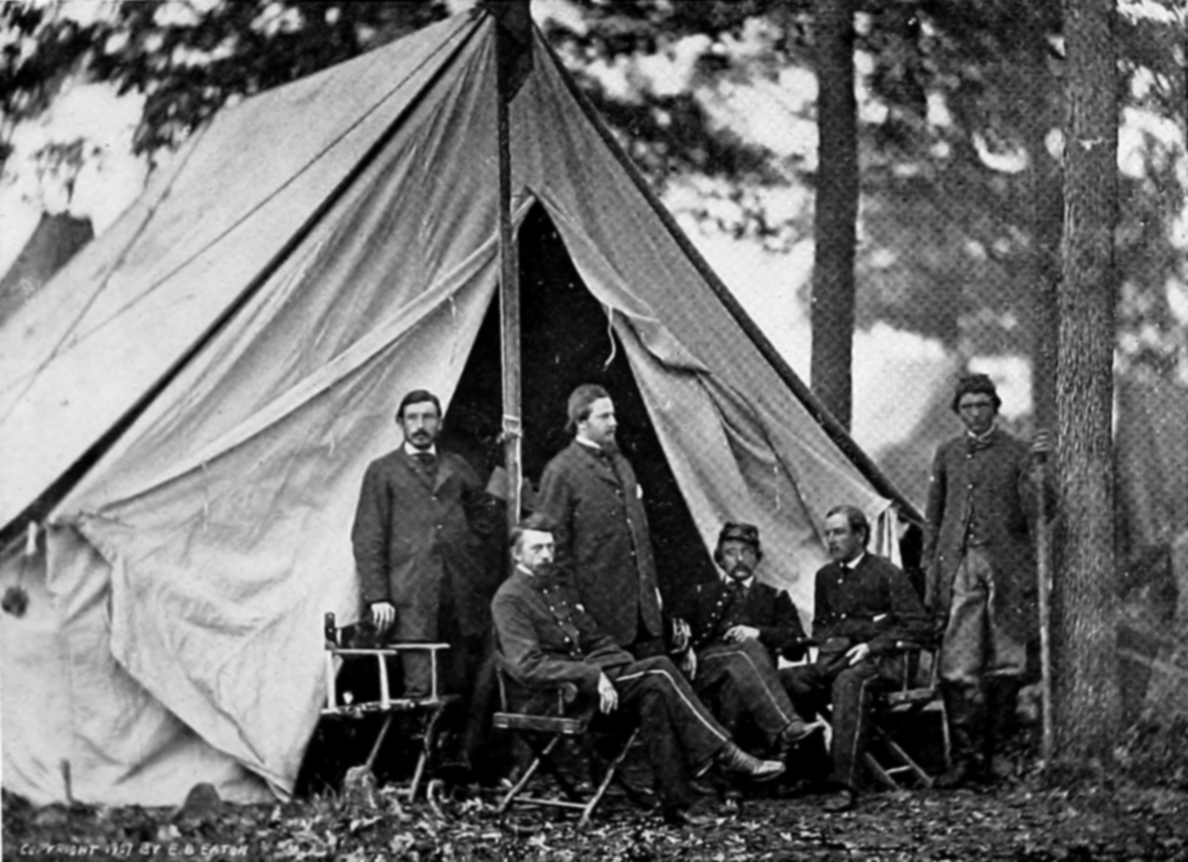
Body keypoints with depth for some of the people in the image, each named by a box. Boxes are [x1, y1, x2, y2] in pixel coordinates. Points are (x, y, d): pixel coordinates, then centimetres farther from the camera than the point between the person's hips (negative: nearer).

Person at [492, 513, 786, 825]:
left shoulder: (558, 585, 19)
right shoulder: (509, 600, -8)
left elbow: (594, 637, 25)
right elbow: (527, 666, -19)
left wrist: (629, 664, 5)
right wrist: (593, 676, -24)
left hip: (586, 675, 8)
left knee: (653, 692, -21)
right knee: (659, 669, -20)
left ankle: (674, 802, -22)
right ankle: (726, 754, -16)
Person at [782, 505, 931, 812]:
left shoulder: (887, 574, 1)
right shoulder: (825, 576, 19)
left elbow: (918, 625, -3)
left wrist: (871, 646, -12)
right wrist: (827, 642, 7)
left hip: (878, 662, -6)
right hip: (835, 661, 6)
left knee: (849, 682, -42)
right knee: (783, 680, -23)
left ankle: (844, 785, -48)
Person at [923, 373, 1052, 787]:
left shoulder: (1017, 453, 4)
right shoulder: (947, 454, 13)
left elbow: (1036, 513, -4)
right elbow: (934, 517, 17)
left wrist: (1037, 466, -18)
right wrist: (931, 571, 10)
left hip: (1006, 565, -1)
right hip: (959, 564, 1)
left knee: (1005, 665, 1)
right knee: (957, 666, -6)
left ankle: (994, 752, 11)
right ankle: (965, 755, -3)